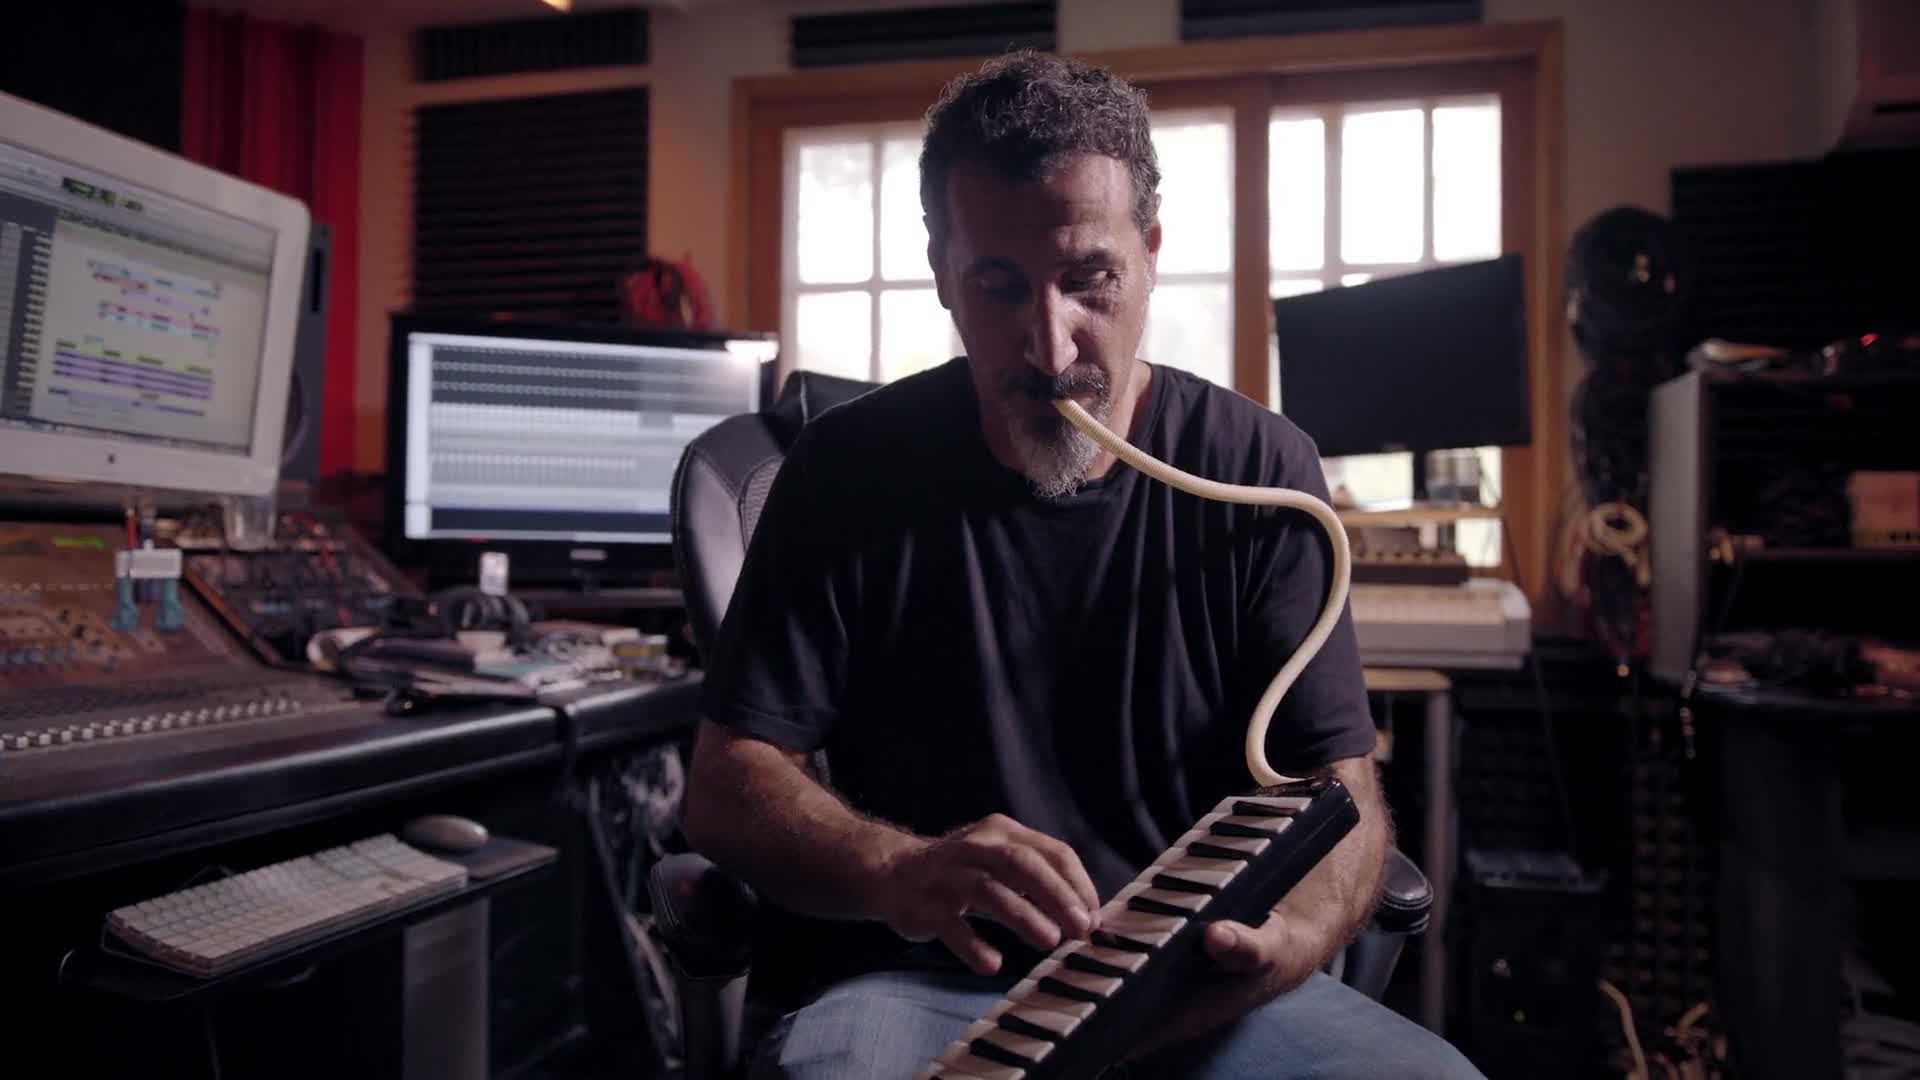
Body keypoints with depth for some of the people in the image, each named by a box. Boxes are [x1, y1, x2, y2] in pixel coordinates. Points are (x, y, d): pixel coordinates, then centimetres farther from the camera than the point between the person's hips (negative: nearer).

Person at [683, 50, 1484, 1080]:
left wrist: (1287, 942, -24)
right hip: (922, 983, -1)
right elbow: (726, 782, -4)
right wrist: (895, 870, -25)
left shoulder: (1261, 470, -1)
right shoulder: (850, 467, -3)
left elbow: (1339, 790, -1)